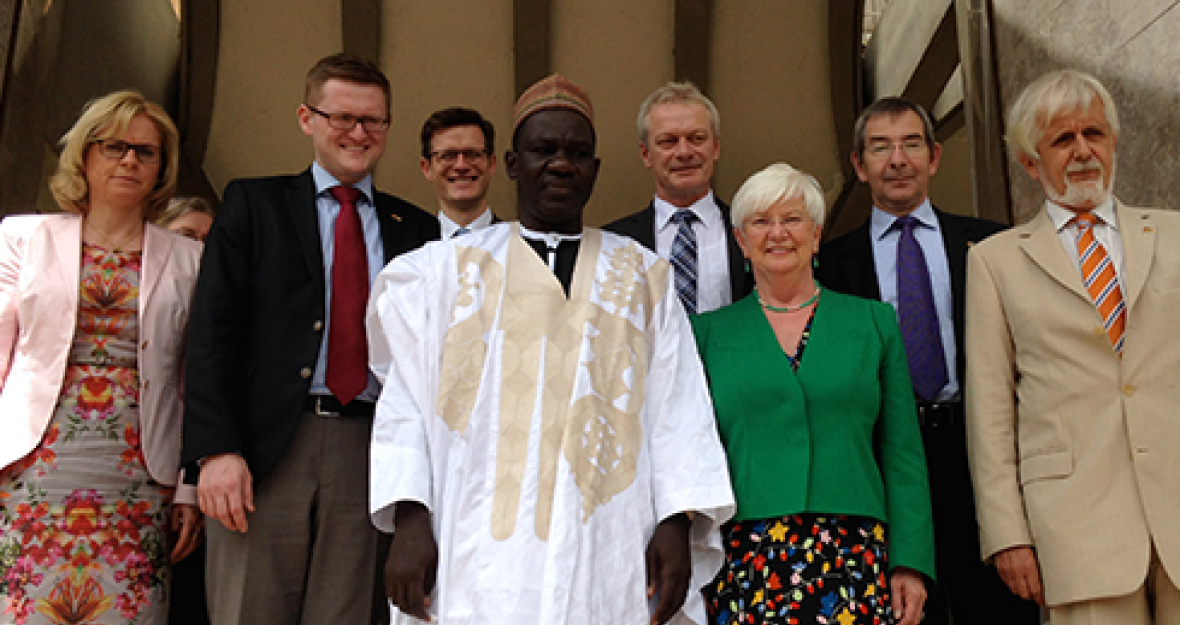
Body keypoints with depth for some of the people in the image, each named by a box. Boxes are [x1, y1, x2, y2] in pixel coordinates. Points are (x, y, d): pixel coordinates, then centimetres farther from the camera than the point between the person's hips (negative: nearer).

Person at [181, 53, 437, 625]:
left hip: (370, 452, 2)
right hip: (264, 446, -1)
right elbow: (211, 330, 1)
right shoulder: (253, 204, 10)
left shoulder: (415, 229, 15)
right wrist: (216, 449, -10)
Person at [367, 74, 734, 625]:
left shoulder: (643, 276, 13)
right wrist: (409, 518, -7)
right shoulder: (450, 267, 12)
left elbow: (675, 408, 5)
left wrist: (677, 524, -7)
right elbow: (406, 398, 5)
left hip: (606, 555, 1)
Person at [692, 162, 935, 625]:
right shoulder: (709, 332, 9)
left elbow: (903, 455, 7)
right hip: (745, 564, 0)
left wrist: (911, 562, -1)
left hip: (855, 559, 1)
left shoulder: (874, 321, 10)